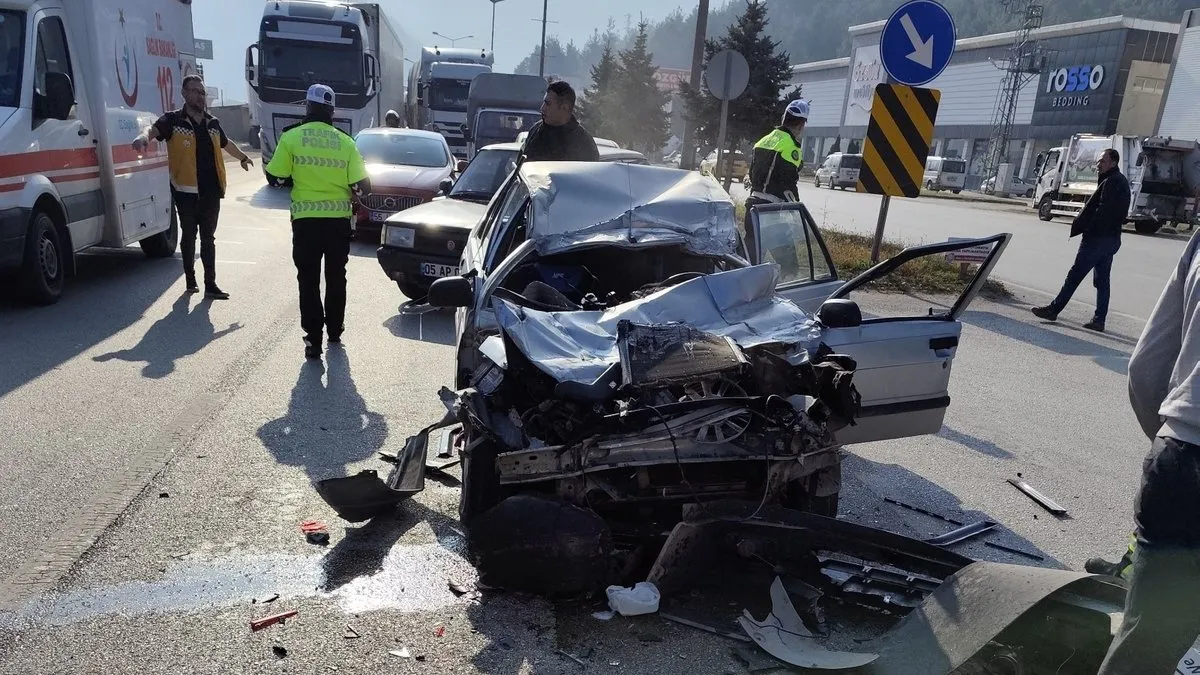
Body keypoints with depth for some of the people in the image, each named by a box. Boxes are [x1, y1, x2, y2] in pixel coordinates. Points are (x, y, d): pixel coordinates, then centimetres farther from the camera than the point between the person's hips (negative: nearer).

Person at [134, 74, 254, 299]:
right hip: (186, 191, -4)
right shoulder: (174, 120, -4)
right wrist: (144, 136, -46)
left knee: (208, 238, 6)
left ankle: (210, 285, 6)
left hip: (211, 191, 4)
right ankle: (190, 280, 21)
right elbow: (154, 128, -23)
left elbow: (226, 143, 31)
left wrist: (242, 157, 48)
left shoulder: (212, 123, 12)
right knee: (189, 236, 8)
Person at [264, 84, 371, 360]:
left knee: (308, 280, 4)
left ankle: (314, 340, 1)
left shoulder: (291, 138, -4)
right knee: (336, 278, 16)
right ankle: (334, 331, 27)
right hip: (339, 219, 2)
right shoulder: (345, 142, 0)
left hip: (306, 219, -2)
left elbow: (274, 175, -1)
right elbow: (364, 185, -5)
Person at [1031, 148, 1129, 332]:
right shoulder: (1121, 181, 18)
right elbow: (1122, 213, 19)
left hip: (1097, 237, -10)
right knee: (1102, 280, 9)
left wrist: (1078, 226, -15)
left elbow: (1102, 211, -22)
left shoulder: (1111, 182, -14)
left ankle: (1053, 309, 2)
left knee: (1074, 275, -4)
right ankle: (1099, 320, 11)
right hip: (1112, 238, 10)